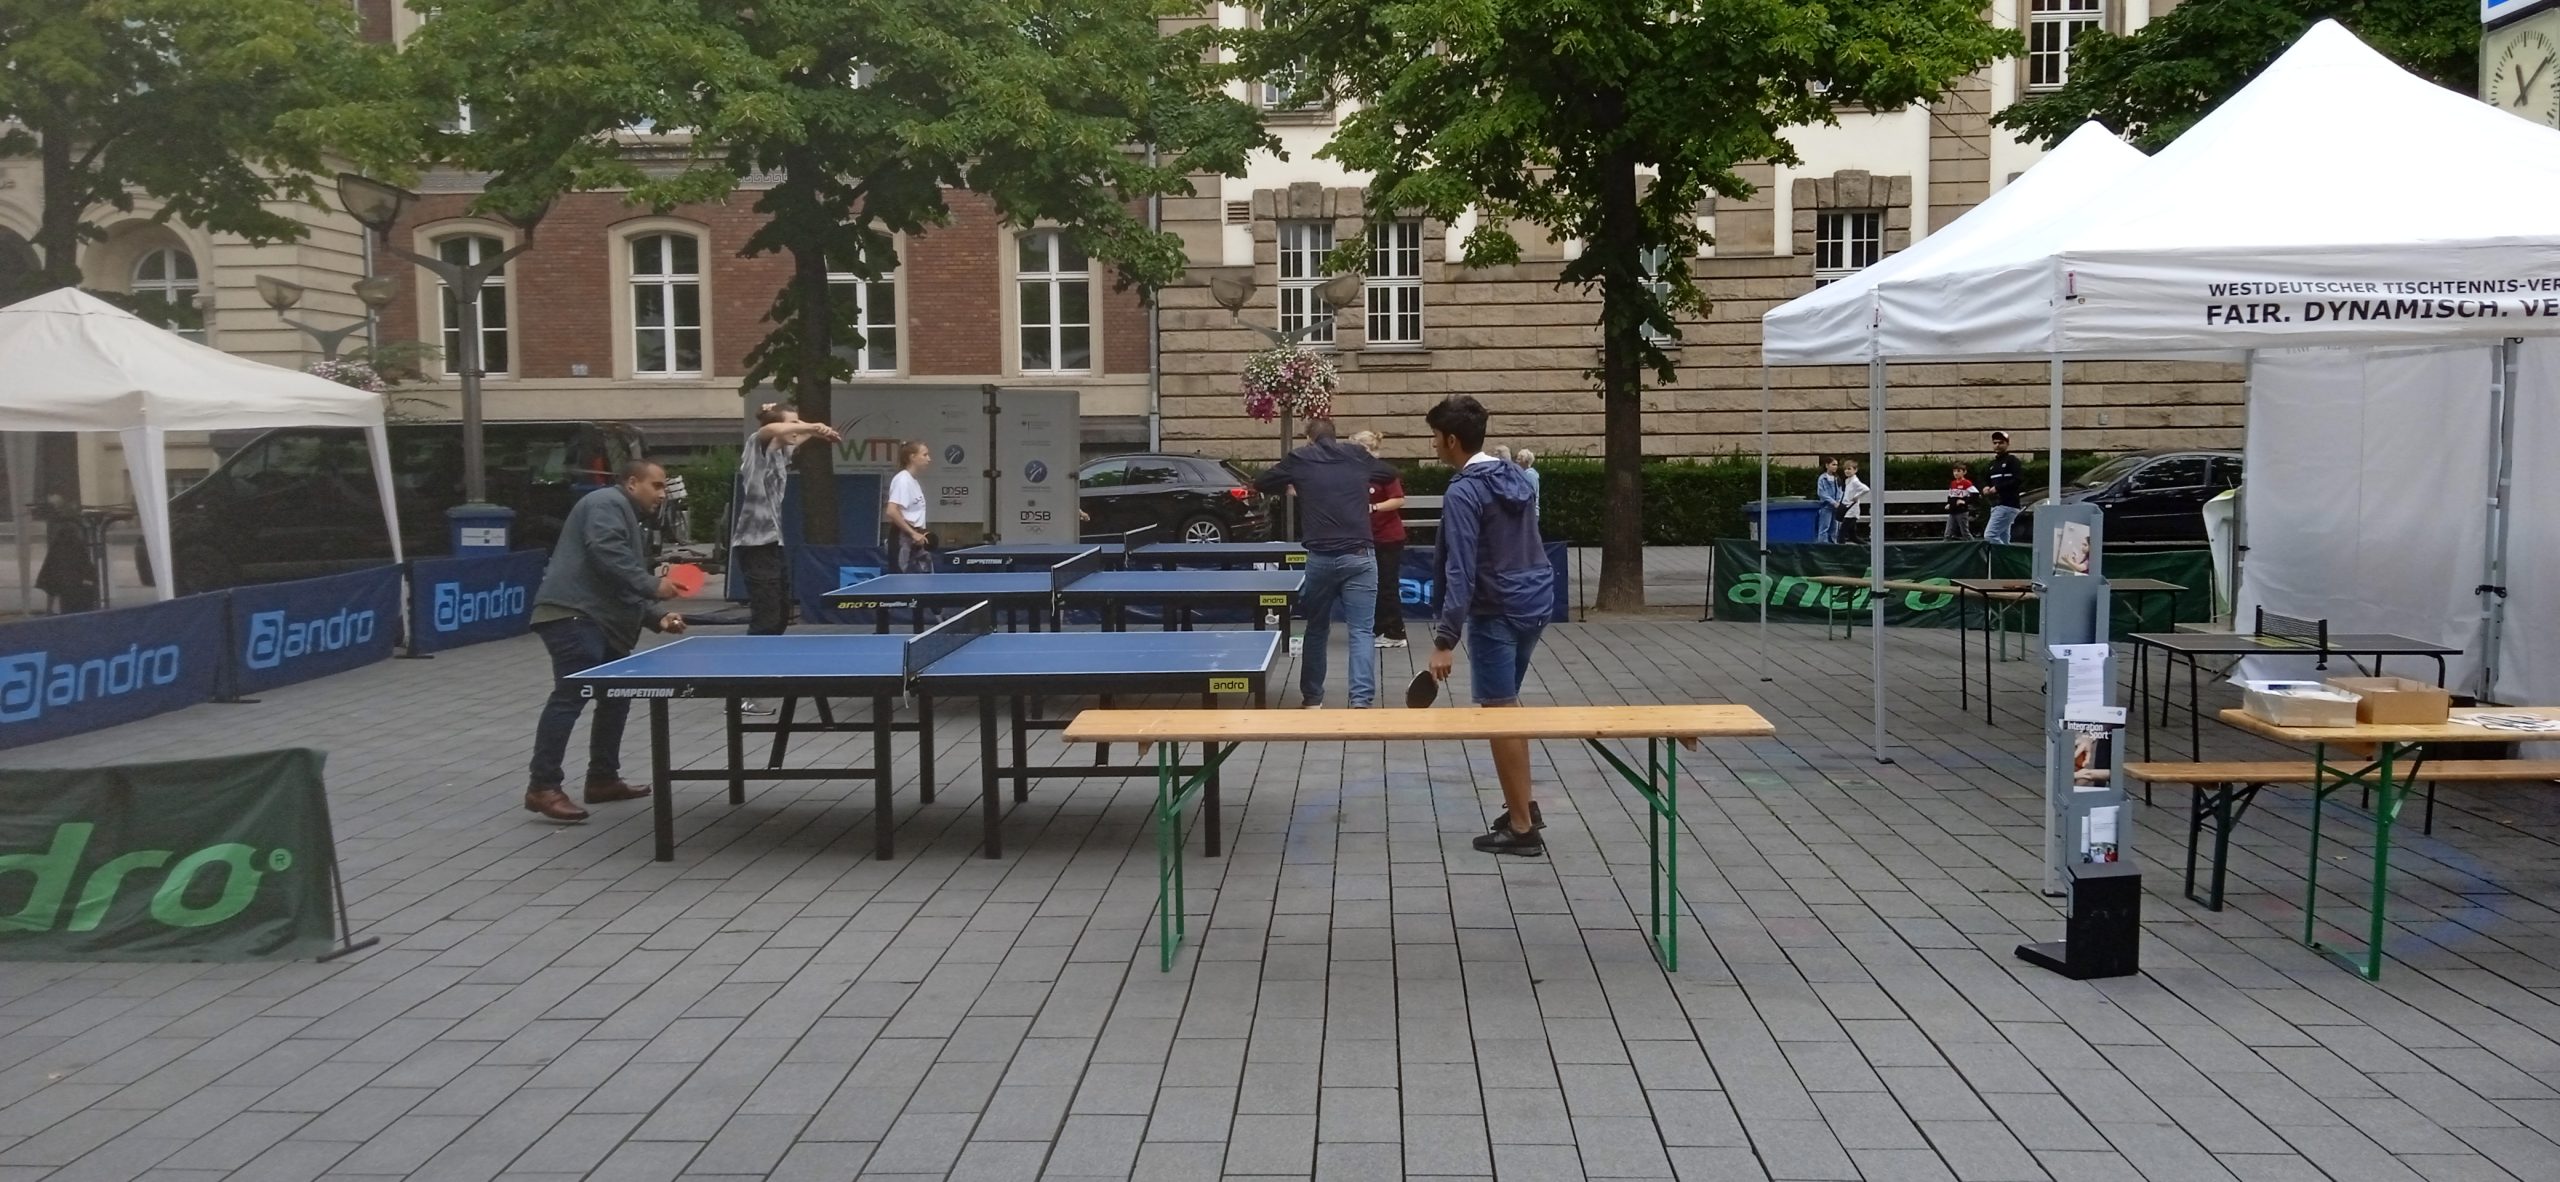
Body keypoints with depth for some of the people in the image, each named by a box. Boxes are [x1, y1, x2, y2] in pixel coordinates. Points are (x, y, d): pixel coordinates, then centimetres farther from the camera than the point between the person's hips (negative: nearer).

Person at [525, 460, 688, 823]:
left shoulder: (631, 522, 28)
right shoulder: (607, 503, -3)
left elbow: (628, 591, 25)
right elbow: (606, 553, -20)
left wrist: (658, 616, 9)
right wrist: (652, 585, -18)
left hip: (602, 622, 11)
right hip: (574, 615, -11)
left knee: (616, 696, 14)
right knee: (572, 695, -16)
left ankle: (602, 780, 22)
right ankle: (543, 788, -17)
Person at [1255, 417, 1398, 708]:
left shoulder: (1299, 459, 7)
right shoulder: (1356, 456, 11)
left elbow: (1261, 483, 19)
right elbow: (1390, 473, 29)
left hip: (1320, 558, 0)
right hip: (1359, 556, 0)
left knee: (1316, 629, 17)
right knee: (1362, 631, -1)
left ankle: (1312, 697, 26)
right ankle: (1361, 700, -13)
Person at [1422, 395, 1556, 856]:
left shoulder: (1463, 493, -17)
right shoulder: (1517, 477, 8)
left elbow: (1460, 572, -23)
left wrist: (1445, 639, -22)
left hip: (1497, 613, -8)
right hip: (1536, 601, 8)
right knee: (1507, 706, 22)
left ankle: (1521, 828, 5)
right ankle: (1524, 804, 26)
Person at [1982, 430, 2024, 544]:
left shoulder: (2012, 461, -3)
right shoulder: (1991, 464, 20)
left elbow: (2019, 480, -15)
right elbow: (1985, 482, 26)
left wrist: (1998, 488, -15)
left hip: (2007, 505, -8)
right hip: (1996, 505, 9)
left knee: (1990, 535, -19)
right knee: (2003, 540, 9)